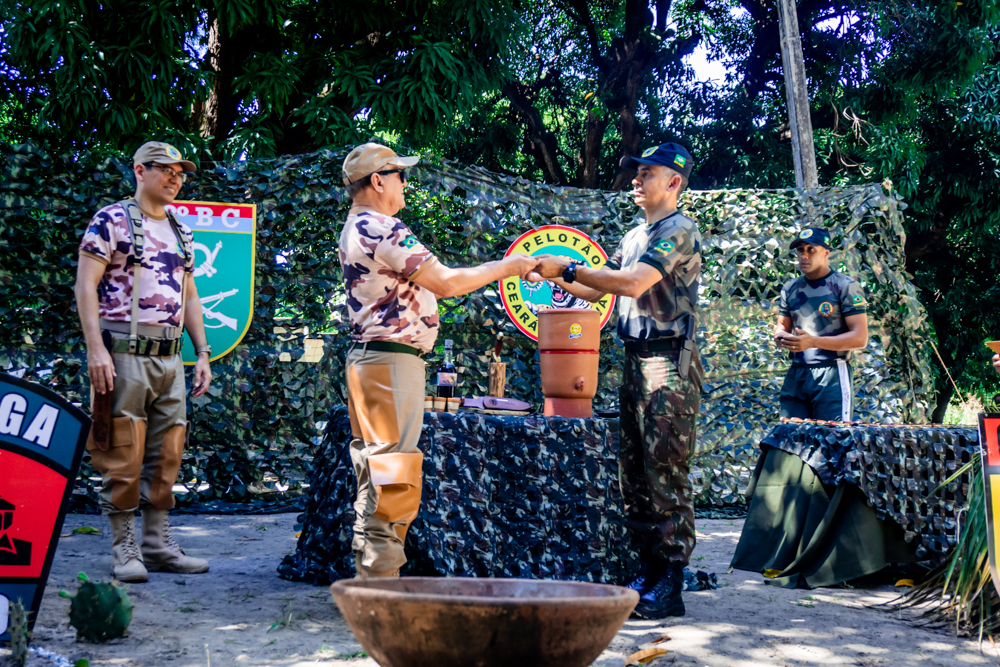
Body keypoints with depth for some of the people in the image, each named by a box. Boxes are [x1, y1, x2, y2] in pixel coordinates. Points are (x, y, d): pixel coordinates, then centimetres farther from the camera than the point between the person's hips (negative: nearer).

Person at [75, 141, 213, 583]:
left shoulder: (179, 232, 19)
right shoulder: (111, 222, -1)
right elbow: (85, 286, -8)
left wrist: (203, 354, 15)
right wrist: (95, 348, -17)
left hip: (170, 358, 7)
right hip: (125, 353, -7)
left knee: (167, 454, 7)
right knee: (125, 455, -4)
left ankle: (158, 546, 16)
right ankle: (124, 550, 5)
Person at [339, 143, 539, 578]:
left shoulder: (356, 229, 18)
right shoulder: (380, 228, -14)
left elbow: (427, 283, 20)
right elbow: (445, 283, -18)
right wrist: (507, 267, -7)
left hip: (369, 359, 11)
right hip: (392, 361, -11)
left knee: (374, 482, 14)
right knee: (390, 482, -7)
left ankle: (370, 578, 22)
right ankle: (381, 581, -4)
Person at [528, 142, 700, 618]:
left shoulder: (679, 230, -7)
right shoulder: (634, 236, 21)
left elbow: (632, 283, -20)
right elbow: (598, 289, 22)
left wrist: (567, 268, -17)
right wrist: (551, 276, 9)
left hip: (669, 364, -9)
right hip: (634, 362, 9)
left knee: (666, 473, -9)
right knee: (634, 475, 9)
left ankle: (670, 587, -4)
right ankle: (648, 573, 17)